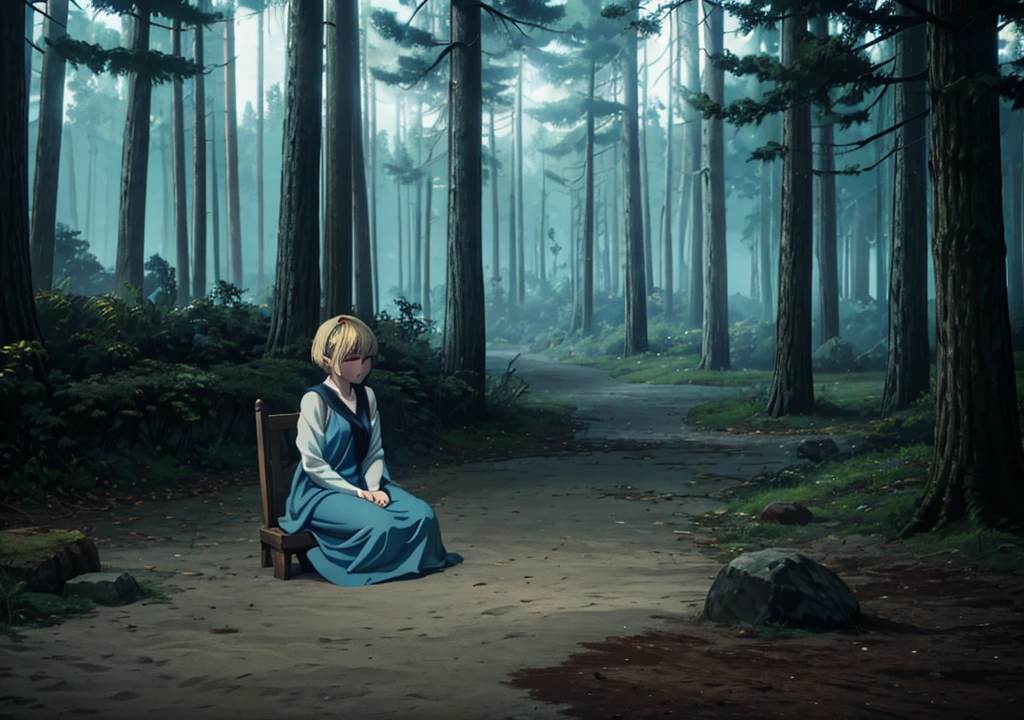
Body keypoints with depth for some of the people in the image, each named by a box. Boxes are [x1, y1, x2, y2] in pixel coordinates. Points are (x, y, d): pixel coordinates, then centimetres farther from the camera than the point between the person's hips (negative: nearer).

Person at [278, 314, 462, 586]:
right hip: (320, 492, -6)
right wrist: (356, 493, -17)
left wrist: (372, 488, -11)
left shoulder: (367, 397, 7)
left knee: (423, 514, -16)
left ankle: (409, 564, 6)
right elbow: (313, 464, -14)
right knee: (380, 524, -31)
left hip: (363, 484, 6)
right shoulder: (315, 400, -13)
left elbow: (375, 452, 8)